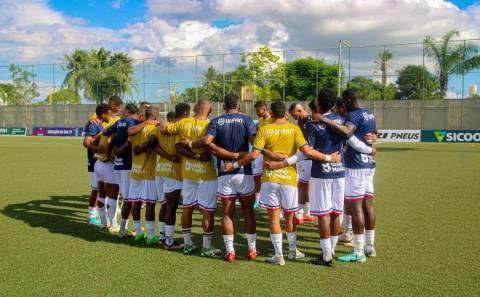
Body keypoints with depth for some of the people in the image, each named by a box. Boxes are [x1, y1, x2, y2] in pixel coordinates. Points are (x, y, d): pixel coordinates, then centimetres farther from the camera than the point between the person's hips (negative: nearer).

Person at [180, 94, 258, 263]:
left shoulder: (216, 121, 1)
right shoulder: (246, 120, -2)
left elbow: (207, 141, -14)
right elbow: (255, 141, -17)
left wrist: (190, 144, 0)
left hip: (224, 173, 1)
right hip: (244, 171, -1)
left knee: (227, 213, 7)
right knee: (248, 210, 10)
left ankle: (230, 251, 9)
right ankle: (252, 249, 14)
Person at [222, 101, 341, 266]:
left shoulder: (264, 129, -3)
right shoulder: (294, 129, -2)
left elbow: (254, 154, -10)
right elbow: (307, 150, -11)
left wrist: (235, 165, 0)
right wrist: (328, 157, -1)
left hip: (269, 178, -1)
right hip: (289, 178, 1)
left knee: (273, 216, 6)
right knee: (290, 215, 17)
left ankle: (279, 255, 9)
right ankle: (293, 250, 29)